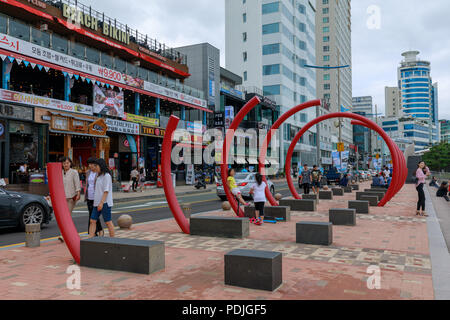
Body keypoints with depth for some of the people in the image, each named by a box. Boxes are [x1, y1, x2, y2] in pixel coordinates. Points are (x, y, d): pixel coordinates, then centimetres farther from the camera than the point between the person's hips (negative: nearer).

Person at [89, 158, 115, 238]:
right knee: (92, 221, 4)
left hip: (105, 203, -9)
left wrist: (101, 202, -22)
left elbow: (106, 191, -17)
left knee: (108, 222, -2)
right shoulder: (99, 176, 16)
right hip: (97, 203, 9)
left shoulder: (106, 176, -11)